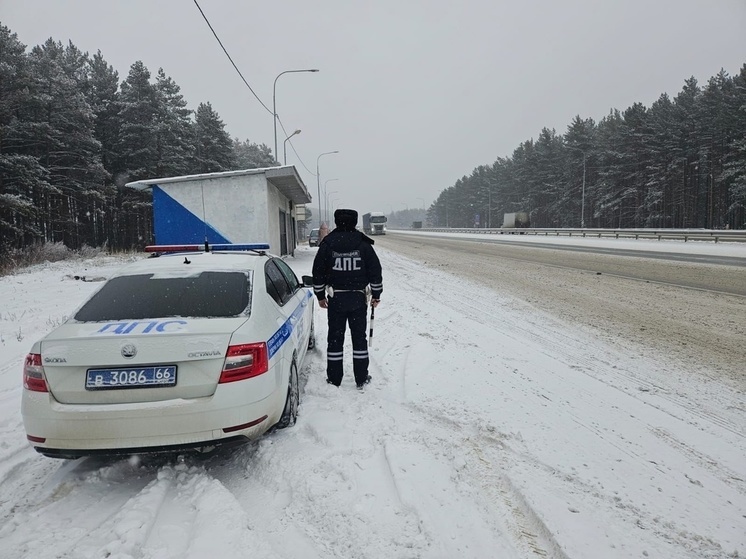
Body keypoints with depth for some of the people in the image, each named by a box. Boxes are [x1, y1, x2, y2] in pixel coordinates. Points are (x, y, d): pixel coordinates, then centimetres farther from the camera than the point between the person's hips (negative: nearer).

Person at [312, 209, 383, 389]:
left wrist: (320, 295, 14)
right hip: (358, 298, 0)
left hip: (335, 299, 0)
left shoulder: (327, 244, -3)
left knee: (335, 338, 9)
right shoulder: (364, 244, -4)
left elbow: (318, 272, 2)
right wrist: (376, 294, 11)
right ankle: (361, 379, 15)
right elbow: (375, 271, 0)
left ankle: (334, 379, 15)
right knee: (359, 337, 10)